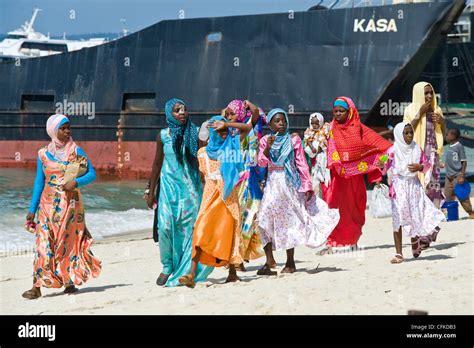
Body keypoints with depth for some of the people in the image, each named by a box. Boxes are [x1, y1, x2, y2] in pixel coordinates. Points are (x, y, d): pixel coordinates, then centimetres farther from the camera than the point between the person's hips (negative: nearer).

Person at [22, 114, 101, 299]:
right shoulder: (44, 154, 5)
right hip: (49, 205, 0)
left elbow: (92, 174, 1)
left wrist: (76, 182, -18)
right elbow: (39, 183, 9)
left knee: (69, 241, 3)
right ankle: (37, 286, -12)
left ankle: (69, 281, 14)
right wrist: (32, 209, 5)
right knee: (44, 242, -8)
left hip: (71, 204, 0)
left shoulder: (76, 151, 2)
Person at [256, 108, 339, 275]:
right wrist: (267, 147, -17)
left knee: (289, 220, 0)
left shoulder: (294, 140, 1)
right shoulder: (265, 140, 6)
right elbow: (261, 163, -2)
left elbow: (302, 164, 1)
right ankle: (269, 260, -4)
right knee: (265, 219, -7)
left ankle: (290, 263, 6)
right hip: (273, 184, 2)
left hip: (290, 183, -2)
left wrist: (307, 186, -4)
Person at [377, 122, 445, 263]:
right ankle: (398, 254, -1)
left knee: (415, 216, 4)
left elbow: (427, 164, 13)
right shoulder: (393, 150, -5)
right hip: (399, 186, -3)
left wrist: (420, 167, -8)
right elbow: (385, 168, -6)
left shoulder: (417, 149, 6)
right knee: (398, 219, -4)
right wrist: (381, 166, -28)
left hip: (414, 185, 3)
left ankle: (416, 246, 27)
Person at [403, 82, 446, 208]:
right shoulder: (411, 109, 1)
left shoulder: (436, 110, 13)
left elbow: (443, 133, 19)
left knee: (434, 182, -3)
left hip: (432, 151, 4)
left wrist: (442, 122, -2)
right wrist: (420, 113, -12)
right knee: (419, 182, -12)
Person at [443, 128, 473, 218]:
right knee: (448, 196, 10)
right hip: (449, 176, 7)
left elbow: (464, 162, -14)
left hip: (457, 176, -7)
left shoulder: (459, 146, -14)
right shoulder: (450, 146, 8)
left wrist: (462, 176, -17)